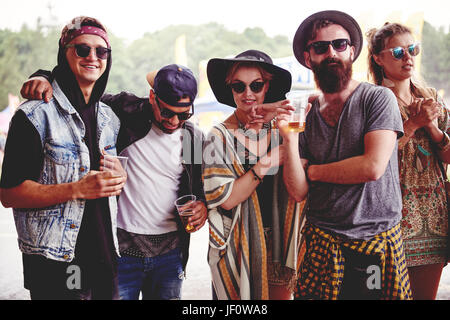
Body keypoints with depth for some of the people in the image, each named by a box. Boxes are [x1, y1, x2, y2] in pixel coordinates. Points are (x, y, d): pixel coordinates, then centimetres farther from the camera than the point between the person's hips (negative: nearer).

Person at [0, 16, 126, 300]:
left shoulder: (109, 117, 11)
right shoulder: (35, 115, -9)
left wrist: (118, 180, -1)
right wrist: (77, 190, -22)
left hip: (106, 258, 6)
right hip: (56, 264, -6)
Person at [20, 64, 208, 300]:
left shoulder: (194, 138, 2)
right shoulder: (126, 111, -7)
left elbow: (201, 186, 15)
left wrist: (203, 205, -6)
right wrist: (43, 78, -15)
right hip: (121, 248, -3)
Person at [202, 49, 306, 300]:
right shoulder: (221, 137, -6)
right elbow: (226, 198, -15)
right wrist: (266, 163, -18)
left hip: (282, 242, 3)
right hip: (240, 248, -3)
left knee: (281, 295, 14)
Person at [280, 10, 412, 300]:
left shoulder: (378, 98, -5)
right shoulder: (304, 114, 5)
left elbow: (373, 166, -17)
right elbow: (299, 191, -2)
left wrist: (314, 170, -4)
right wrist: (290, 140, -16)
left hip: (377, 240, -2)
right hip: (321, 242, 3)